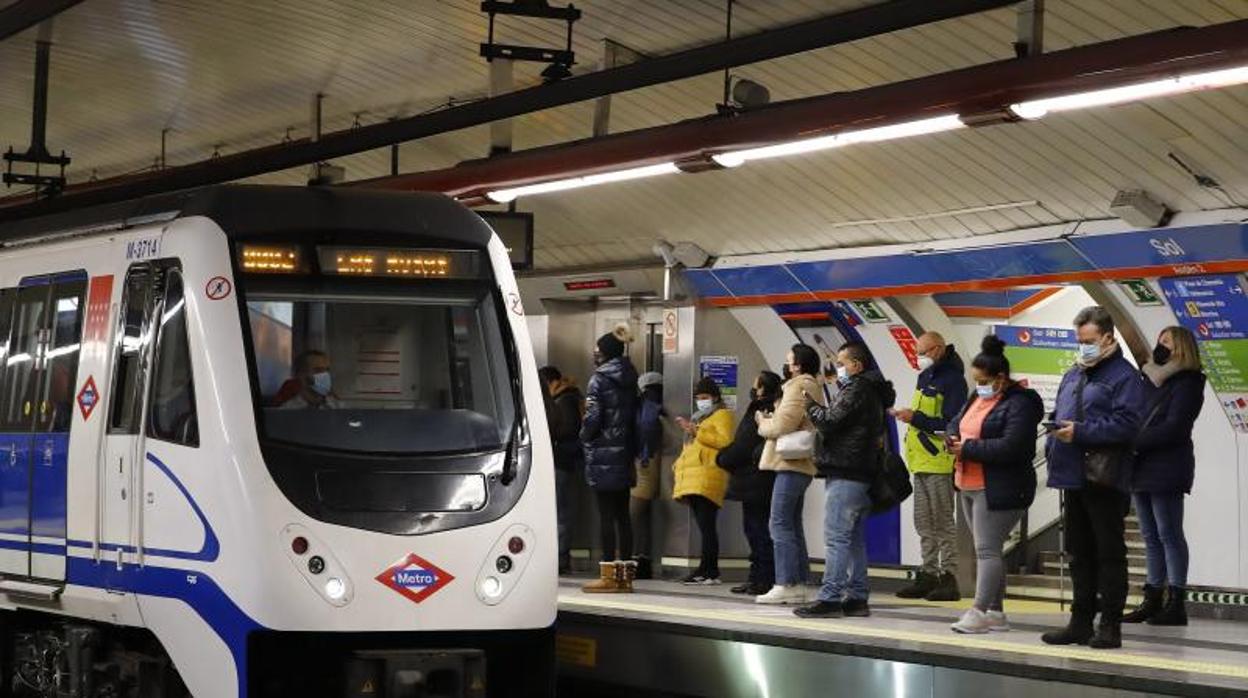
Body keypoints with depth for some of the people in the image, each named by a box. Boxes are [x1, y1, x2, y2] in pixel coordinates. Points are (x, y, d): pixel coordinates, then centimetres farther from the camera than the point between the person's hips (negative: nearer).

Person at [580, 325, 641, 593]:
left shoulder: (599, 380, -9)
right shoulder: (629, 380, 12)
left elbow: (593, 417, -14)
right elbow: (635, 416, 12)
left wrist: (584, 436, 5)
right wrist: (632, 448, 14)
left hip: (602, 454, -7)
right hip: (625, 454, 7)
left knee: (606, 514, -6)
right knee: (622, 514, 9)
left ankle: (608, 574, -6)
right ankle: (625, 573, 11)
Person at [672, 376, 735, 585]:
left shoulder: (722, 415, 2)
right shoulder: (698, 417, 29)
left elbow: (725, 441, -14)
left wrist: (697, 432, -14)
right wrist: (680, 462, 21)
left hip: (708, 477, -9)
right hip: (692, 479, 9)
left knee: (706, 525, -14)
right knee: (703, 526, 5)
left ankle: (708, 571, -16)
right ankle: (708, 570, 5)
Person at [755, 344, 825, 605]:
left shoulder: (798, 388, -12)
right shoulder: (813, 388, 20)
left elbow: (781, 427, -19)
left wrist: (762, 422, 0)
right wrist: (771, 418, 9)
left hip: (791, 466, -10)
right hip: (801, 465, 10)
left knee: (780, 525, -9)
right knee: (792, 525, 13)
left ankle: (786, 586, -12)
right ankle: (798, 586, 14)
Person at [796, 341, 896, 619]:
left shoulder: (855, 391, -11)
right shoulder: (872, 392, 20)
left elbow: (829, 422, -14)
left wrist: (809, 403, 1)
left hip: (845, 475, -10)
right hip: (863, 474, 10)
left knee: (836, 537, -10)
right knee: (855, 539, 12)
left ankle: (830, 598, -11)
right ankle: (857, 598, 14)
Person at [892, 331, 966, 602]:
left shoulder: (952, 380, -12)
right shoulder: (925, 376, 16)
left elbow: (951, 424, -19)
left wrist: (915, 418, -19)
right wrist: (908, 416, 9)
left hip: (939, 461, -9)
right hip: (921, 460, 9)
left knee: (943, 521, -6)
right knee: (924, 523, 11)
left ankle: (949, 577, -3)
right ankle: (927, 575, 17)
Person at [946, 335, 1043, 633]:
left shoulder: (1019, 404, -15)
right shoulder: (978, 397, 14)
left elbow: (1011, 447, -25)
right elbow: (956, 421, 21)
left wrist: (968, 449, -19)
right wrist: (954, 439, -3)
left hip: (999, 490, -9)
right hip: (970, 485, 10)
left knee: (987, 550, -9)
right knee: (987, 549, 12)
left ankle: (979, 611, -8)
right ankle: (995, 613, 17)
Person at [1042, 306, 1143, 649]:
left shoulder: (1123, 376, -7)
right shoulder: (1073, 374, 19)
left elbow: (1126, 424, -18)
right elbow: (1058, 416, 25)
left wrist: (1080, 431, -20)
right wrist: (1054, 447, 7)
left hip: (1104, 479, -8)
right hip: (1074, 477, 8)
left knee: (1109, 553, -2)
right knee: (1079, 553, 13)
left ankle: (1110, 625, 1)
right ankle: (1081, 621, 20)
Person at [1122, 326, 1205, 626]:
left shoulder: (1186, 383, -5)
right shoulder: (1149, 379, 19)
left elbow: (1173, 427, -15)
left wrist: (1136, 443, -18)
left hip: (1166, 469, -8)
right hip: (1142, 468, 8)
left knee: (1169, 533, -7)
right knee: (1151, 536, 8)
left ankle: (1176, 603, -6)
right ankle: (1152, 601, 11)